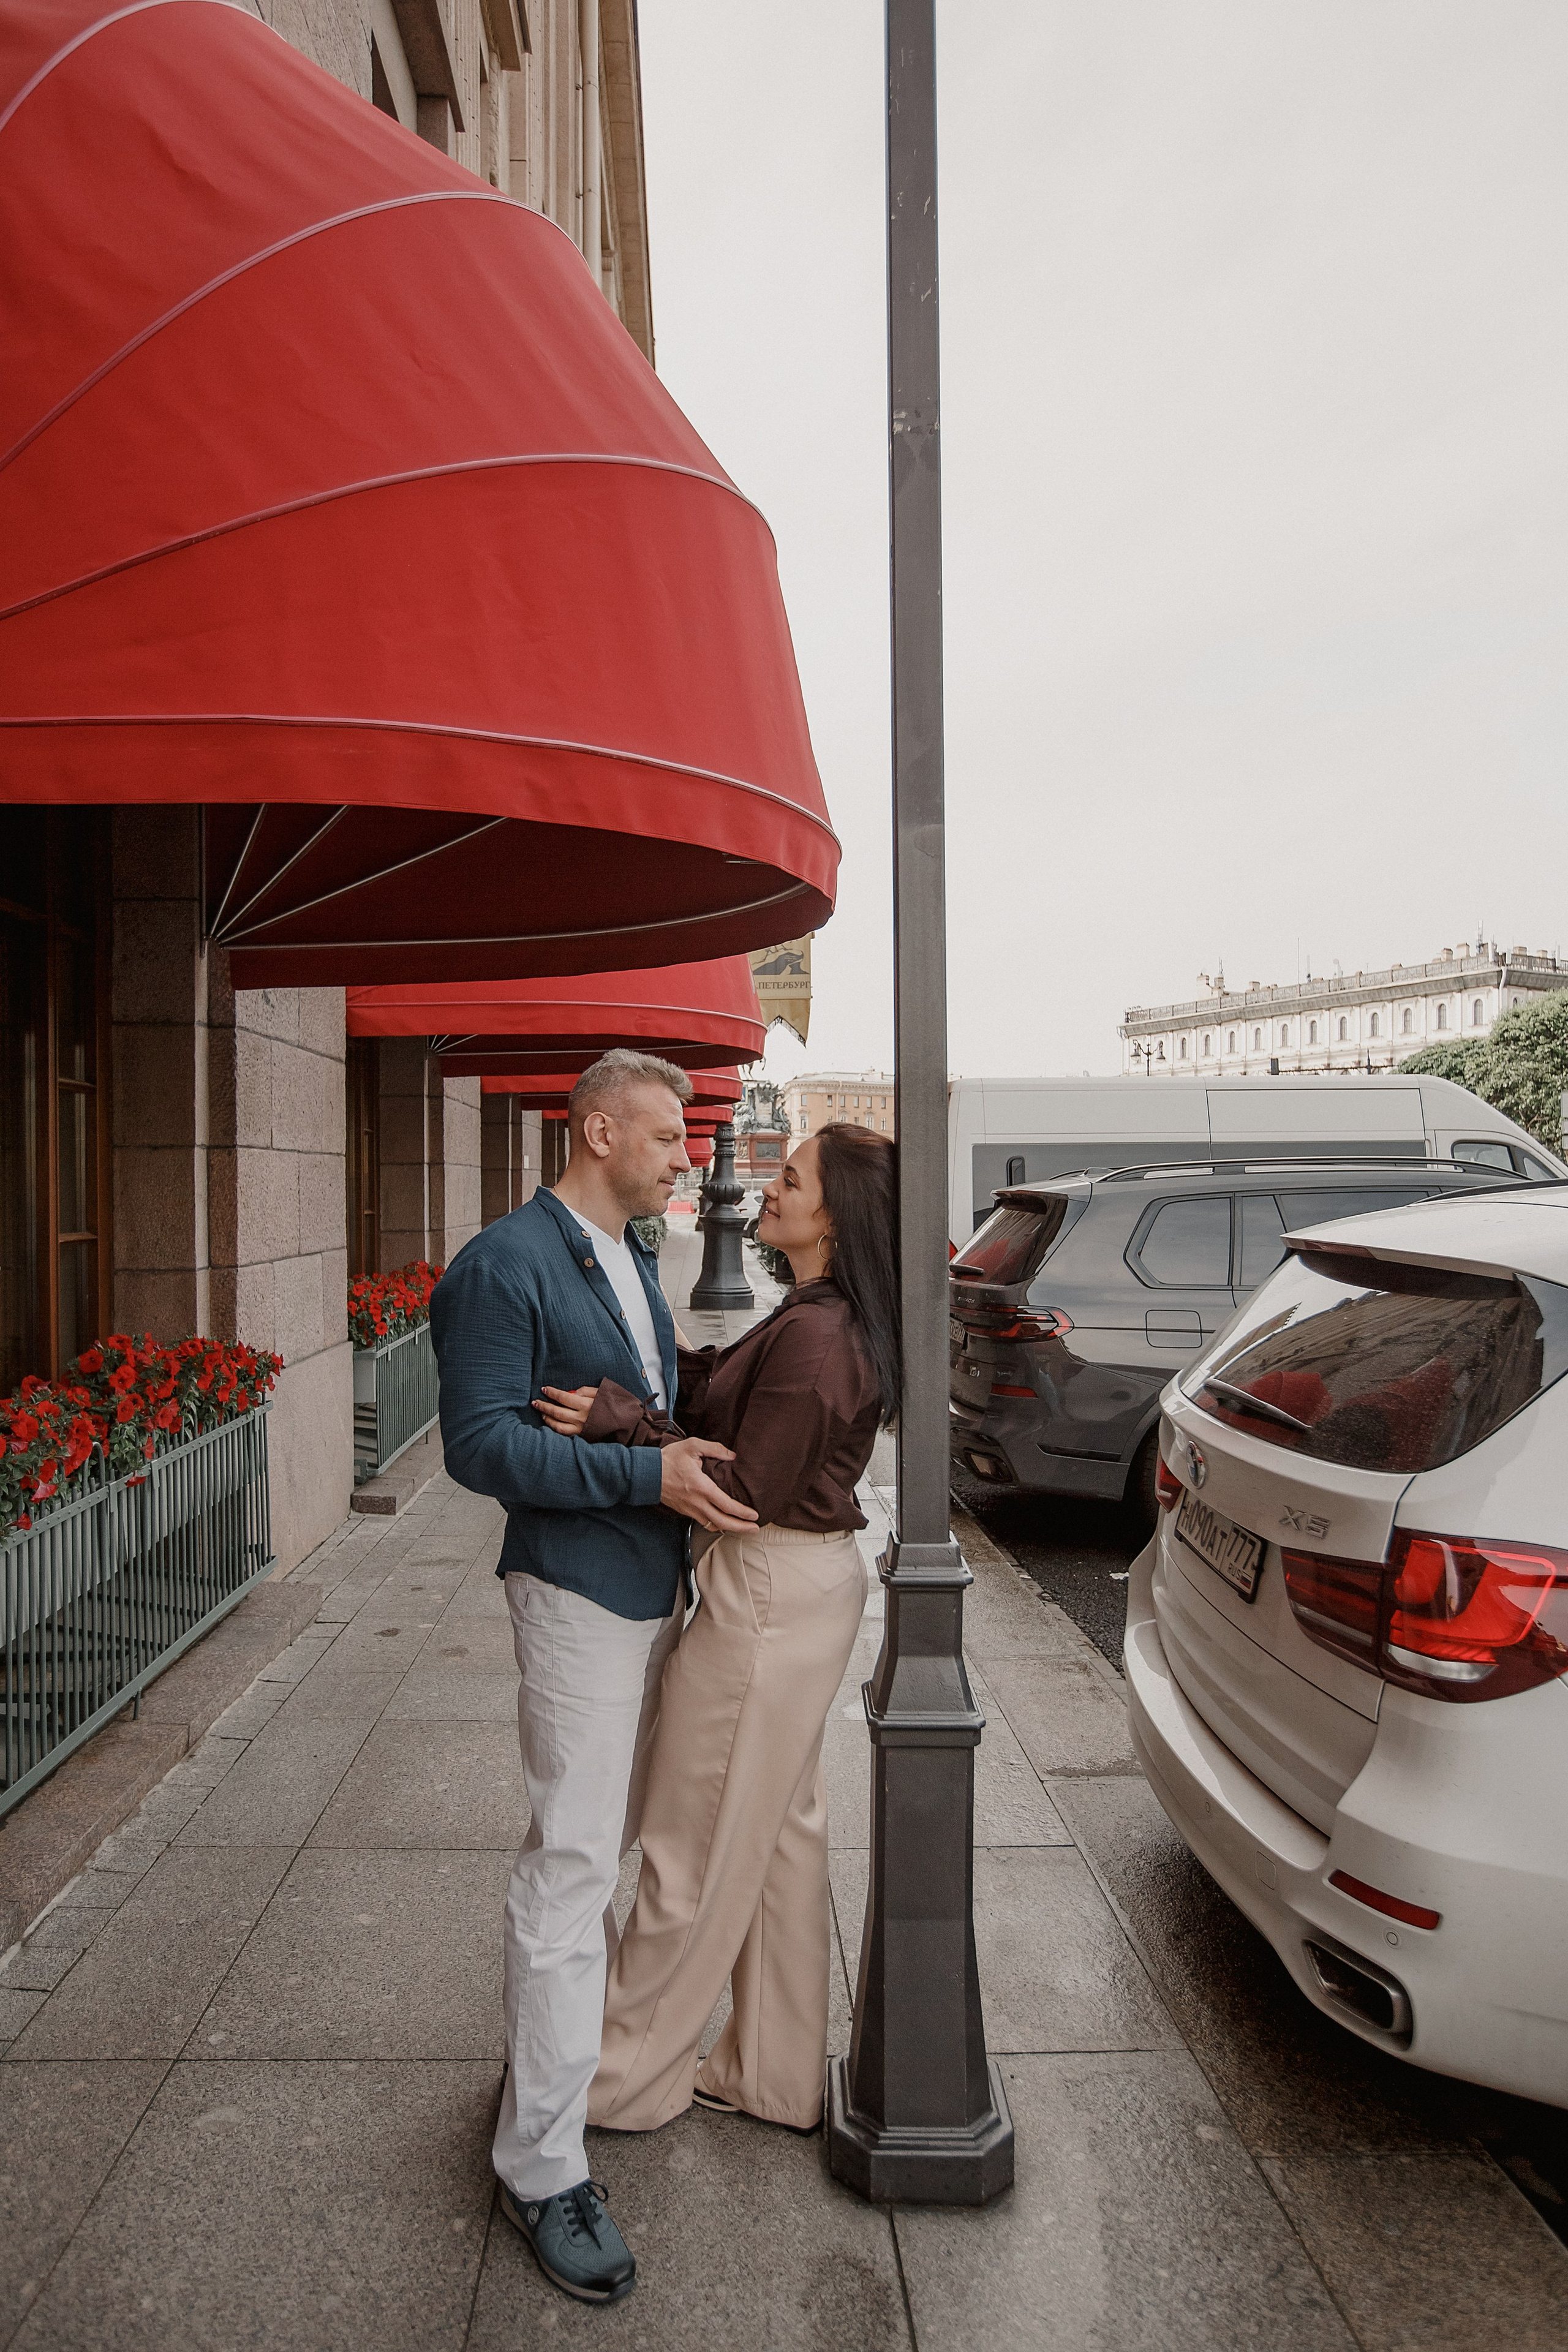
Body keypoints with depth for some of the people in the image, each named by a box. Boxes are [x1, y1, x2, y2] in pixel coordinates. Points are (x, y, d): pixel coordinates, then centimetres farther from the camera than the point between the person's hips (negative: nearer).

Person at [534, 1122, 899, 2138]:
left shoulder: (815, 1339, -24)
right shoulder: (824, 1323, 7)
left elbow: (745, 1489, -23)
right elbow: (724, 1397, 12)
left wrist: (620, 1421, -24)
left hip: (770, 1597, -10)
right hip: (806, 1585, 10)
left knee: (699, 1846, 7)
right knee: (780, 1830, 20)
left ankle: (627, 2079, 28)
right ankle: (778, 2074, 37)